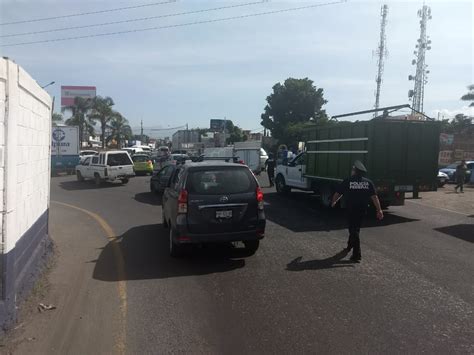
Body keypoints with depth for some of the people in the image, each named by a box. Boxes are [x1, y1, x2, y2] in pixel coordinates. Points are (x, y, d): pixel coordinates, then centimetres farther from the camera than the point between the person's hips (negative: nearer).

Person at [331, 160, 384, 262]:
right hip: (363, 211, 4)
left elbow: (337, 194, 0)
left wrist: (333, 202, 19)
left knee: (354, 231, 1)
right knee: (355, 228, 22)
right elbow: (374, 197, -5)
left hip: (351, 210, -4)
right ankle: (350, 246, 41)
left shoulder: (347, 181, -7)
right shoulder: (368, 182, 1)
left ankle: (357, 255, -5)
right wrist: (379, 210, -5)